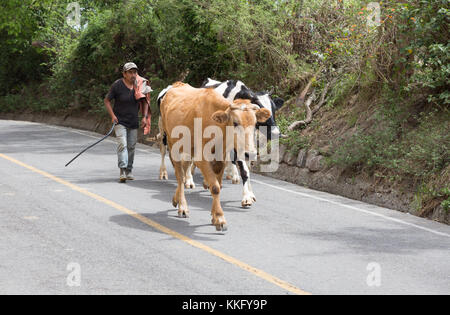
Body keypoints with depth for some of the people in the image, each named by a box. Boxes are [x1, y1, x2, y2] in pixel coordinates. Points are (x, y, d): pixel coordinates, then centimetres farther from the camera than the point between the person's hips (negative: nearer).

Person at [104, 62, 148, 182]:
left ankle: (129, 171, 23)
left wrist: (144, 117, 2)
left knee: (131, 146, 9)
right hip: (120, 121, -4)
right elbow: (107, 100, -4)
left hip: (133, 122, 5)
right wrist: (112, 116, -13)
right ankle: (122, 171, -22)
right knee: (122, 144, -17)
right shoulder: (117, 85, -11)